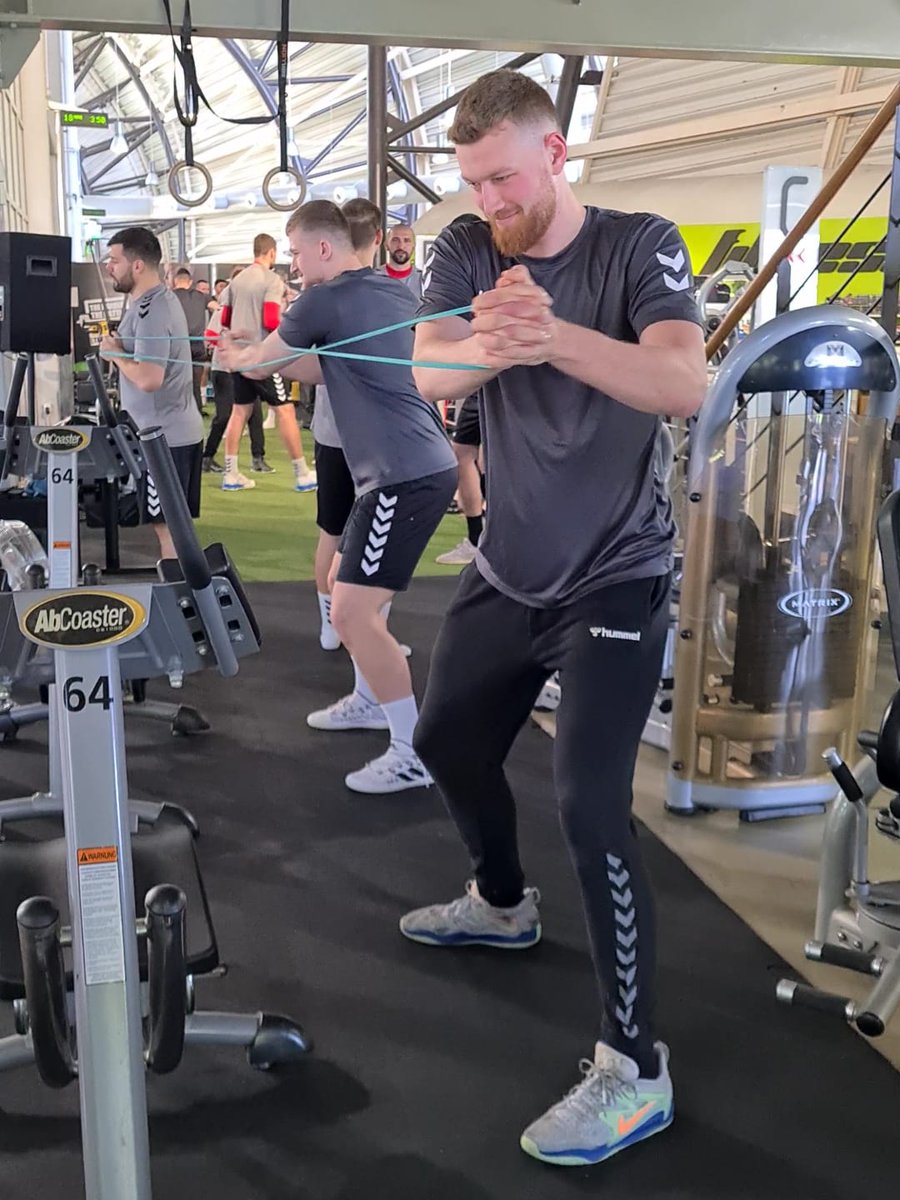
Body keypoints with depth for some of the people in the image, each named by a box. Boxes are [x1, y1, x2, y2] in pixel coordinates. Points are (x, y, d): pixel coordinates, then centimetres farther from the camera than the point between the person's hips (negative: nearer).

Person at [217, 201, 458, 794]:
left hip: (407, 475, -10)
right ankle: (373, 700, 35)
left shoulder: (326, 300, -9)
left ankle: (412, 755, -3)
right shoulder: (396, 292, 16)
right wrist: (260, 353, 19)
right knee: (349, 585, 22)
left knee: (352, 612, -9)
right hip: (419, 465, 10)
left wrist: (236, 358, 30)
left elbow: (258, 364, 8)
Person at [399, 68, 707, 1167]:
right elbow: (428, 376, -19)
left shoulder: (640, 247, -13)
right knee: (448, 742, 19)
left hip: (616, 579, -6)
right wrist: (487, 345, -43)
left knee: (589, 803, -15)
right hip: (507, 570, 6)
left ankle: (634, 1069, -1)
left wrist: (557, 338, -48)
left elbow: (686, 385, -30)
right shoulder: (465, 254, -2)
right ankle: (502, 904, 47)